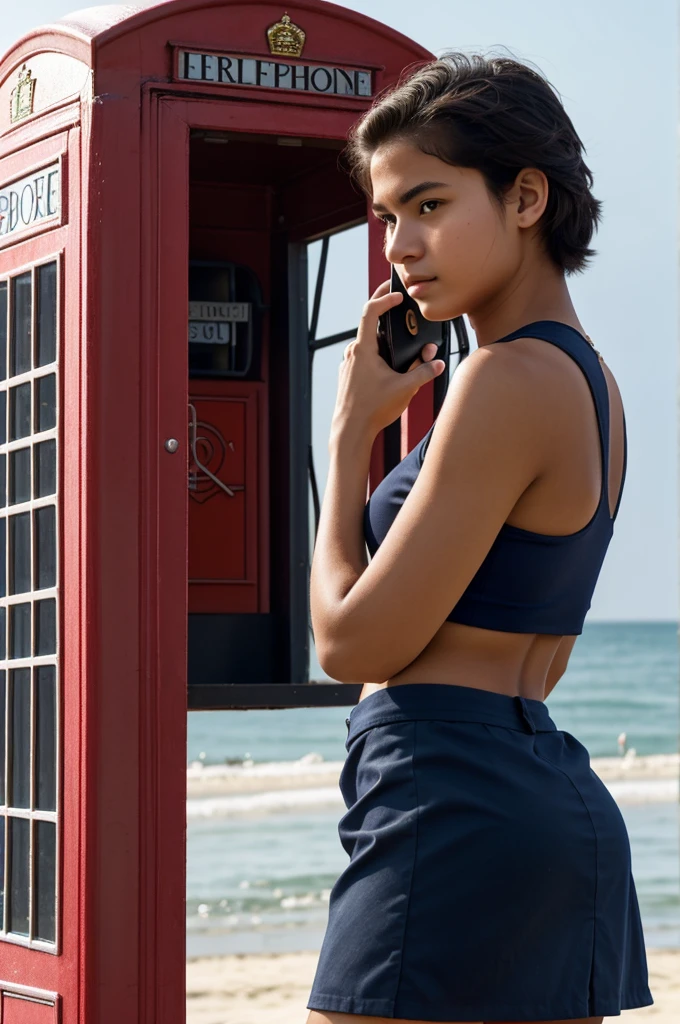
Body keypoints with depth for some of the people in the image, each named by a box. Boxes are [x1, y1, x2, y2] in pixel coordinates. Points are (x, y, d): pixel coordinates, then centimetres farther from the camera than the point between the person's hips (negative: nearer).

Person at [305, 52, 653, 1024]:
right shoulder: (593, 380, 15)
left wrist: (352, 430, -2)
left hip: (455, 811, -10)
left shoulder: (510, 380, -14)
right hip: (566, 802, 10)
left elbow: (356, 643, -12)